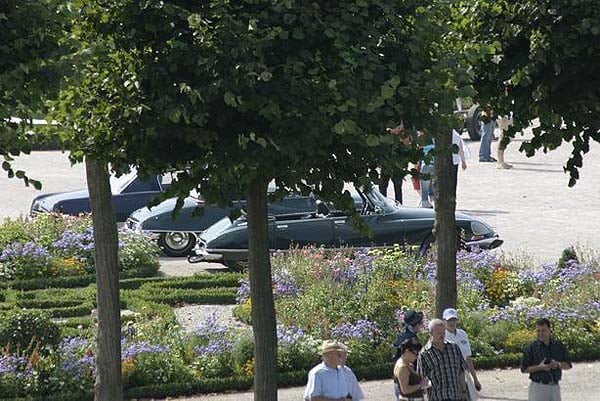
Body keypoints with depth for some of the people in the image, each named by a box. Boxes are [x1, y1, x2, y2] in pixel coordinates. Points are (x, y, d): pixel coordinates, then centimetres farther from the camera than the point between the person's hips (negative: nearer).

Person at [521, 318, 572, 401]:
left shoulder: (559, 345, 7)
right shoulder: (530, 348, -3)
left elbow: (568, 365, 10)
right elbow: (524, 369, -5)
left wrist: (558, 364, -11)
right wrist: (540, 367, -19)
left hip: (555, 387, 4)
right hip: (538, 387, -4)